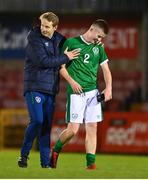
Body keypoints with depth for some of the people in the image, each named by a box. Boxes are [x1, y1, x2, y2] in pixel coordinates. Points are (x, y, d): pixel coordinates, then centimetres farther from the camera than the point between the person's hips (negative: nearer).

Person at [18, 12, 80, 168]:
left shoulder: (59, 40, 10)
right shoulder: (34, 39, -7)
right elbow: (43, 61, -18)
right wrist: (65, 57, -12)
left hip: (50, 89, 5)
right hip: (34, 87, -5)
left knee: (47, 125, 5)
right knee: (37, 122, -16)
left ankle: (46, 161, 9)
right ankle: (24, 154, 1)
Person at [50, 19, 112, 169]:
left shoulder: (99, 47, 13)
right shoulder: (71, 43, -2)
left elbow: (105, 69, 16)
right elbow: (61, 66, 1)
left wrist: (108, 88, 1)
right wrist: (72, 82, -10)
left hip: (93, 92, 5)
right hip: (76, 91, -5)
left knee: (92, 128, -1)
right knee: (73, 129, -9)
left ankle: (91, 164, -1)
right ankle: (55, 151, 16)